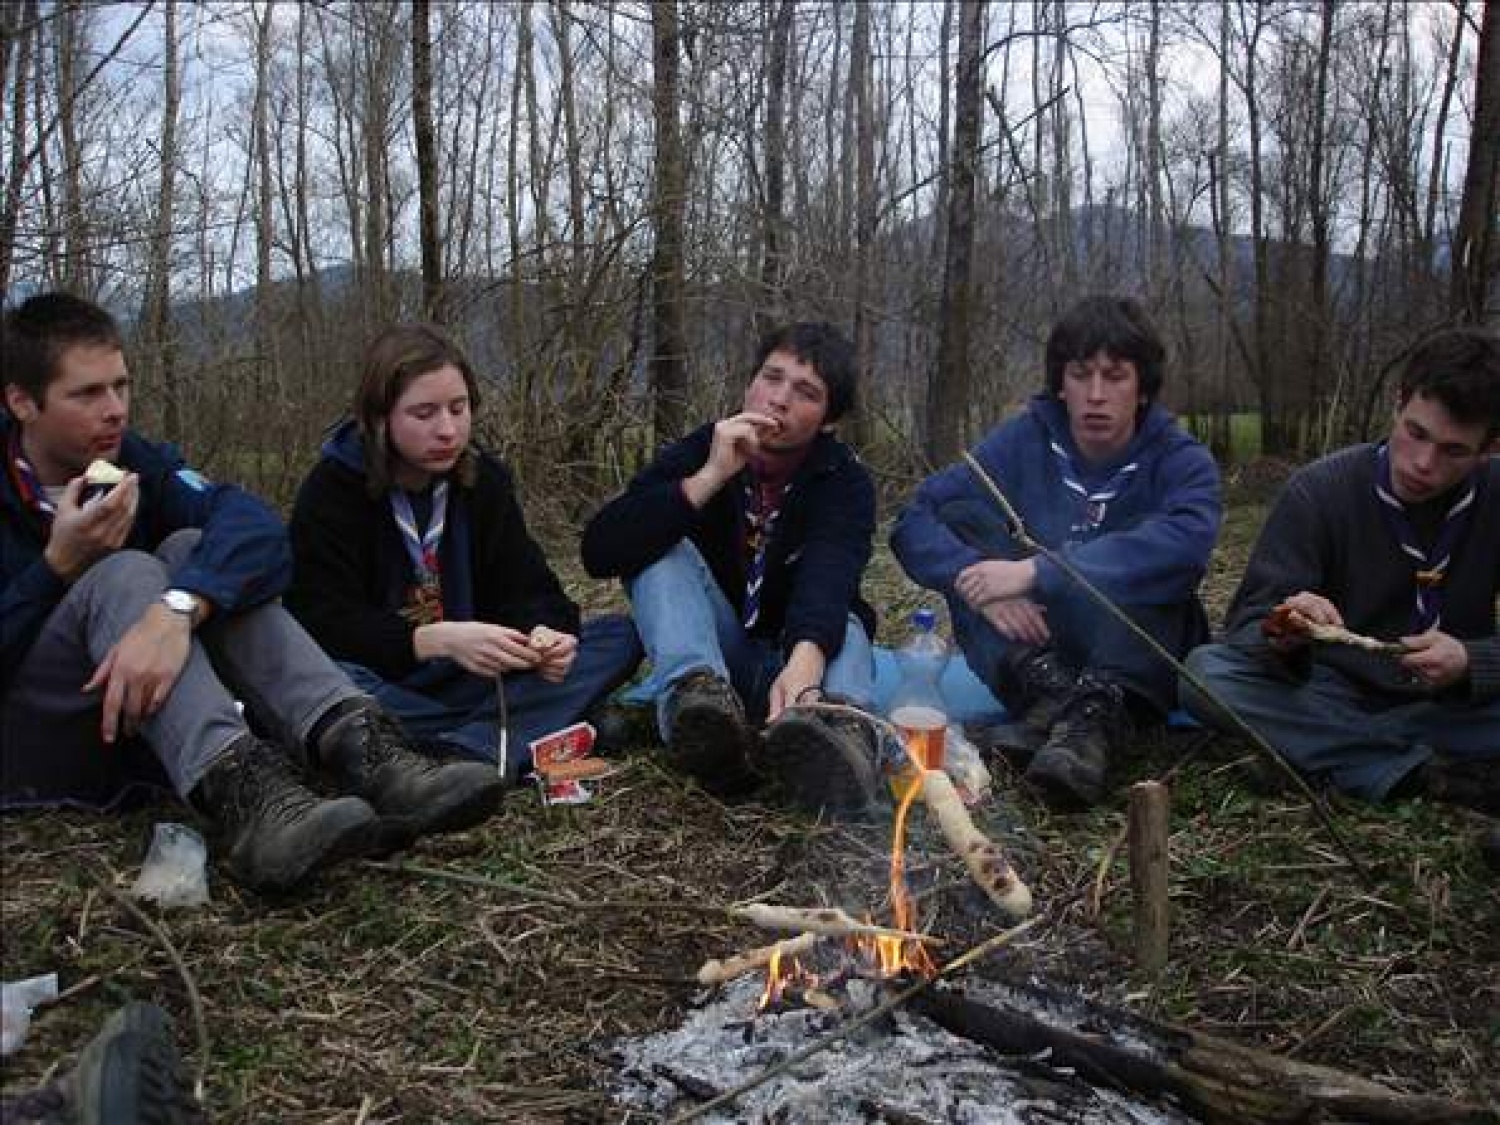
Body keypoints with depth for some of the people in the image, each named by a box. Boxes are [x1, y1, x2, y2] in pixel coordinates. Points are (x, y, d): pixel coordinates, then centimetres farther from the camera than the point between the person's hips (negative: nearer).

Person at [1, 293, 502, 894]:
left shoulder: (136, 461, 0)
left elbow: (254, 524, -21)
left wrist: (176, 610, -39)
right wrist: (61, 565, -21)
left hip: (128, 731, 3)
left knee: (192, 552, -19)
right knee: (122, 573, -26)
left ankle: (356, 747, -41)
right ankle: (238, 787, -52)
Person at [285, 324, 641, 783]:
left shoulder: (485, 479, 4)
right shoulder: (331, 488, -8)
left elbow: (526, 590, -3)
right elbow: (326, 624, -19)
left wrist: (542, 632, -28)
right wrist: (437, 640, -35)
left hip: (472, 677, 4)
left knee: (619, 636, -12)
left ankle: (468, 748, -32)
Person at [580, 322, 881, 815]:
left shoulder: (845, 482, -11)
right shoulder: (698, 452, -7)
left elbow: (827, 581, -33)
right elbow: (599, 552, -22)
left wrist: (804, 662, -55)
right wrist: (711, 476, -30)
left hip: (797, 655, -1)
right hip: (708, 656, 1)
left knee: (843, 623, -30)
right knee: (661, 546, -21)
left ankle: (840, 720, -63)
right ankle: (697, 692, -48)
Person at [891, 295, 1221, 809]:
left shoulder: (1179, 459, -9)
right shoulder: (1024, 441, -2)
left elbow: (1185, 541, -34)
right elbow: (915, 522, -12)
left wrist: (1037, 571, -38)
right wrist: (975, 574, -32)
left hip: (1140, 655, -2)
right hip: (1034, 641, 2)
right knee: (960, 516, -16)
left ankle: (1095, 718, -42)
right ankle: (1045, 692, -35)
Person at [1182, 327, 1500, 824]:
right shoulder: (1319, 490, -9)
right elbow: (1247, 624, -13)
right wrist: (1280, 639, -36)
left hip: (1453, 705, 0)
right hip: (1332, 695, 1)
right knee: (1204, 671, -29)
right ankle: (1424, 775, -29)